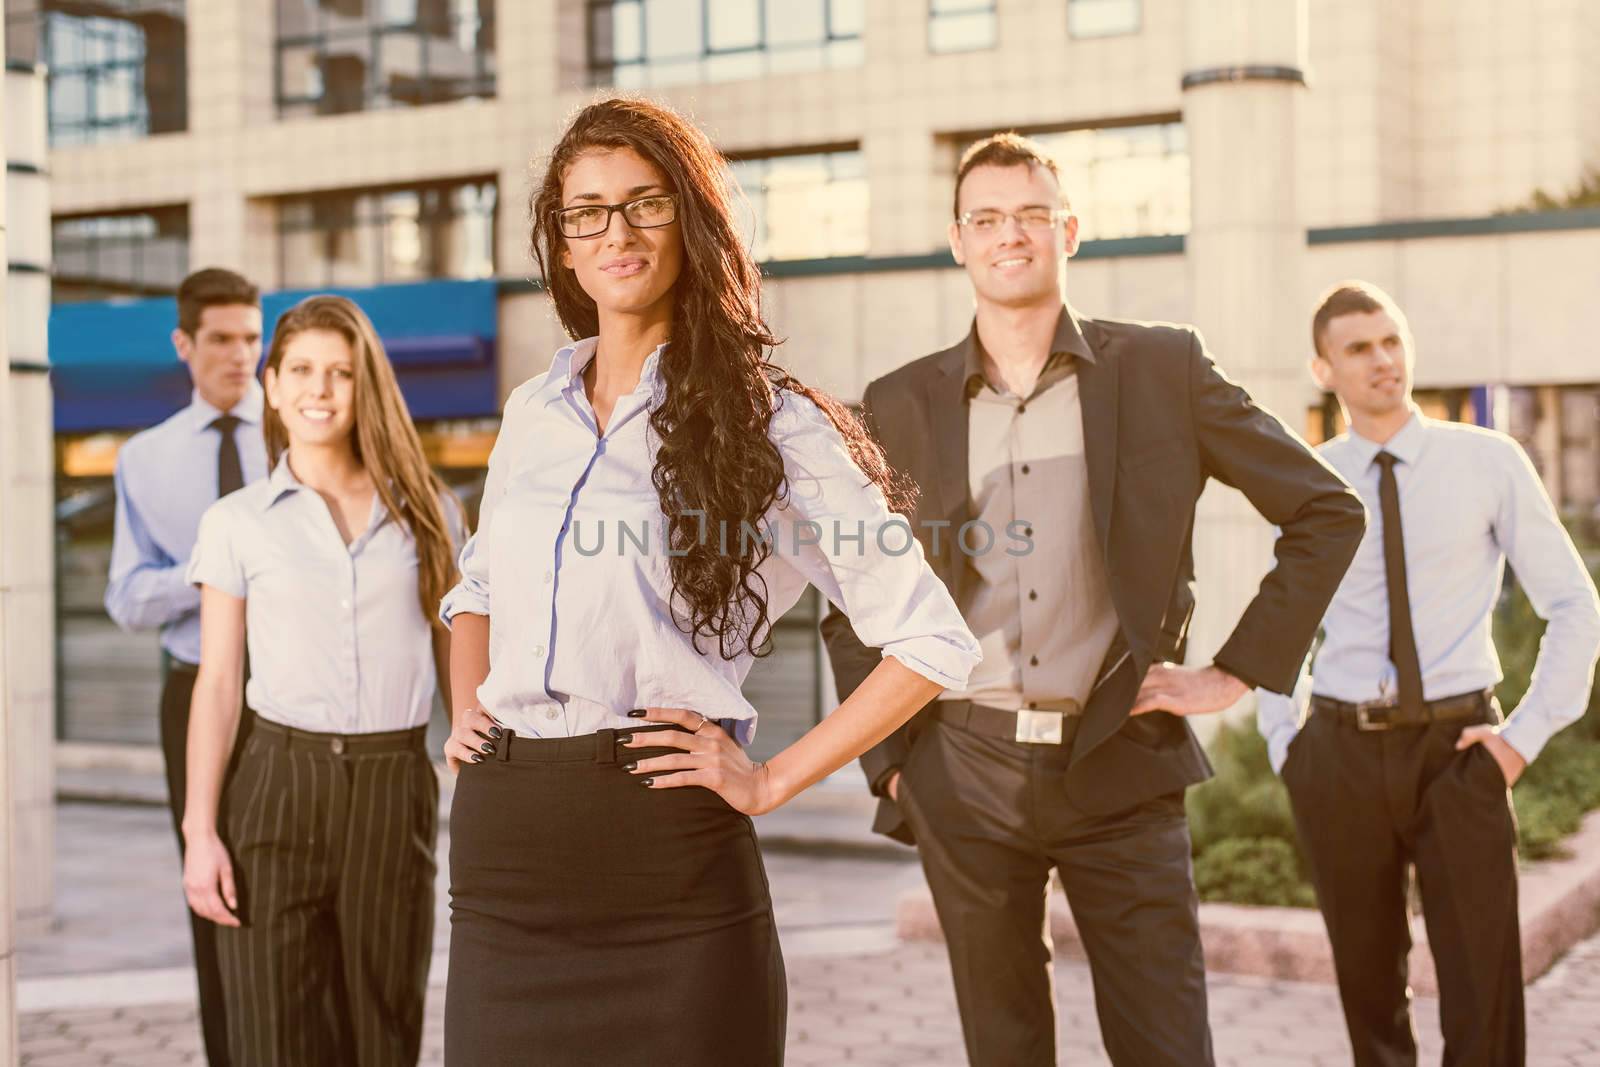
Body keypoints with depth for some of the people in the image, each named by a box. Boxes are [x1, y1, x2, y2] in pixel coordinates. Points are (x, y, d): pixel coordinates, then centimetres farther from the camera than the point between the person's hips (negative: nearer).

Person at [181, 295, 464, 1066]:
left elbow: (460, 662, 10)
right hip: (279, 788, -1)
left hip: (396, 790, 1)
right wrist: (200, 829, -3)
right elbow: (217, 683, 3)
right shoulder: (237, 523, 5)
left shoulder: (427, 511, 8)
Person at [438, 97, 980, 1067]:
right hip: (502, 847, 5)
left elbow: (934, 640, -7)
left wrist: (771, 782, -8)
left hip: (666, 851, -5)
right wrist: (467, 709, 12)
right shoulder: (533, 413, 12)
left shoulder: (768, 422, -4)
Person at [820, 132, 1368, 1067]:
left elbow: (1326, 511, 5)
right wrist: (886, 759, 6)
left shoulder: (1164, 369, 1)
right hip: (965, 777, 2)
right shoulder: (901, 405, 6)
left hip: (1121, 764, -1)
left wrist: (1241, 671, 0)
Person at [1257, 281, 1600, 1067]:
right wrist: (1282, 742, 6)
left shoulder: (1490, 463, 0)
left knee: (1485, 1003, -1)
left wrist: (1528, 733, -5)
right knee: (1368, 989, 13)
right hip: (1341, 756, 2)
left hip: (1458, 750, -1)